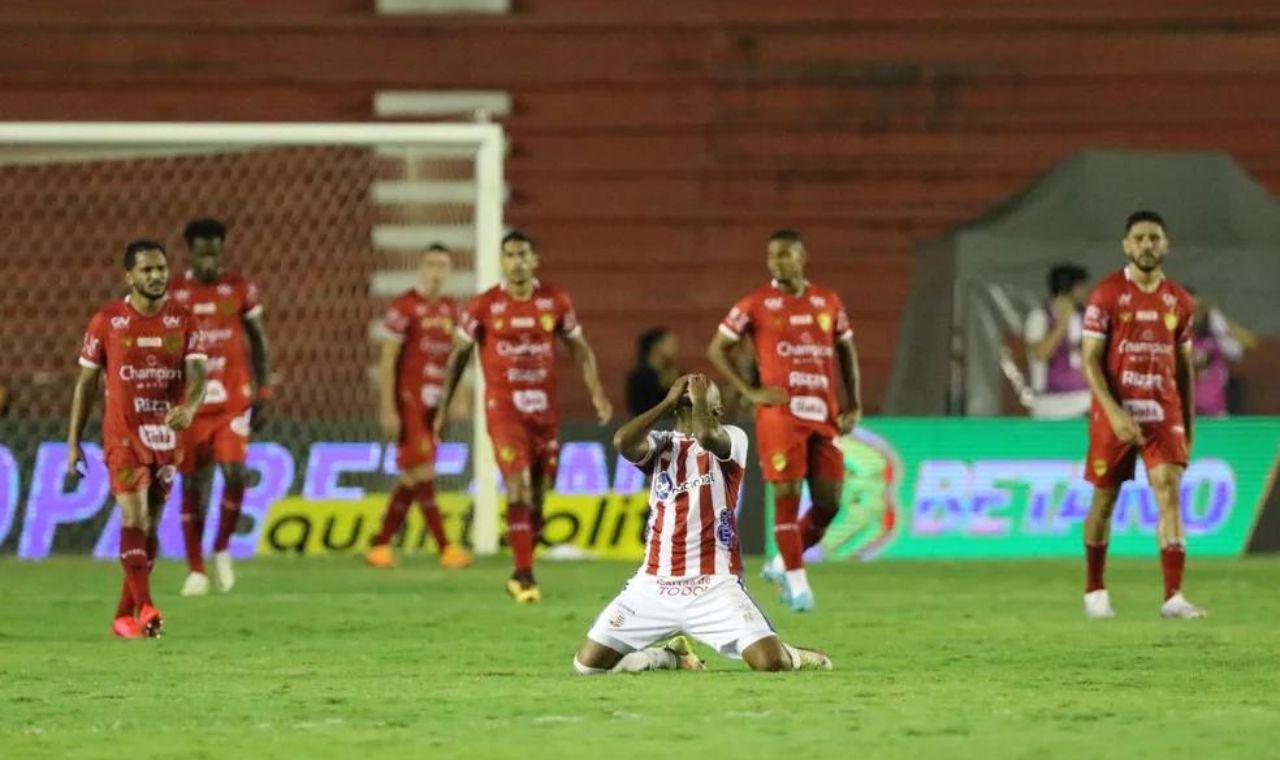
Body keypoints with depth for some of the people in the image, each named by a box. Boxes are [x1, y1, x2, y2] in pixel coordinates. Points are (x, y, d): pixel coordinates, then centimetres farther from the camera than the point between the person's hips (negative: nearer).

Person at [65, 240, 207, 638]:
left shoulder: (183, 320, 2)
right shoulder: (107, 321, -3)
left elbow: (197, 374, -7)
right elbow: (86, 382, 3)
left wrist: (189, 407, -30)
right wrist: (73, 443, 1)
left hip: (167, 438, 3)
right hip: (123, 437, -3)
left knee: (150, 526, 9)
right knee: (134, 518, -17)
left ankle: (124, 616, 19)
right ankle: (144, 608, -25)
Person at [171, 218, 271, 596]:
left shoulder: (240, 289, 2)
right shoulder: (173, 294, 0)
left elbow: (258, 342, 10)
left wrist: (262, 394, 5)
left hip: (233, 401, 0)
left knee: (235, 472, -17)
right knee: (193, 484, 3)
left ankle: (222, 548, 6)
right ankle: (195, 570, 11)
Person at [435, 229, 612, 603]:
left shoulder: (556, 301, 2)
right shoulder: (484, 305, -3)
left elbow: (579, 348, 11)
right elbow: (458, 355, 6)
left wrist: (597, 393, -1)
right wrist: (443, 409, 6)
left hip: (545, 409, 3)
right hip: (503, 409, -3)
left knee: (538, 495, 6)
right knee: (519, 485, -17)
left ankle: (520, 575, 20)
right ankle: (525, 575, -16)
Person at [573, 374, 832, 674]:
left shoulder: (732, 438, 3)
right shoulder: (660, 443, 12)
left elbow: (705, 435, -21)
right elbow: (623, 441, -11)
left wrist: (700, 399, -3)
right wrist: (668, 402, -3)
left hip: (715, 586, -3)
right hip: (654, 585, 3)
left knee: (769, 662, -22)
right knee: (588, 663, -8)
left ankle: (792, 656, 19)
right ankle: (673, 656, 20)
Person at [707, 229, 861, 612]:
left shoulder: (828, 302, 11)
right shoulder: (757, 304, 1)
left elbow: (846, 349, 22)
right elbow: (717, 349, 5)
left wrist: (853, 402, 12)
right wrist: (749, 391, -4)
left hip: (823, 415, 4)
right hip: (780, 413, -4)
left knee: (829, 503, 0)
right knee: (787, 494, -9)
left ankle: (782, 565, 20)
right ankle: (796, 580, -1)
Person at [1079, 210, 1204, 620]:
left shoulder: (1180, 301, 8)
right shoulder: (1107, 294, -4)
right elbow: (1090, 359, -9)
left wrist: (1188, 424, 15)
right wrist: (1114, 413, -19)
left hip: (1163, 412, 2)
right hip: (1115, 411, -2)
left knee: (1170, 493, -13)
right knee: (1104, 500, 7)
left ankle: (1174, 597, -18)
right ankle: (1094, 591, 23)